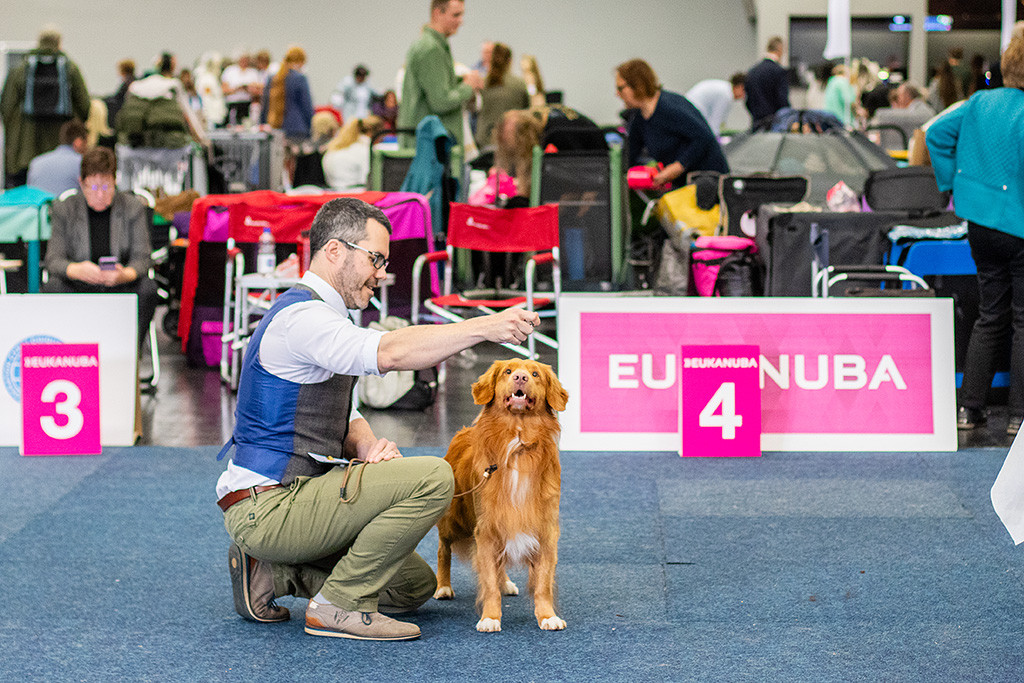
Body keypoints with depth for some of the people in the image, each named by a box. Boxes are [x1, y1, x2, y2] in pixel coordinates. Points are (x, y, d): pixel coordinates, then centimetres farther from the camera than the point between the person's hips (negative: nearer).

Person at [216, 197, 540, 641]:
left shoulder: (320, 316, 18)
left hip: (293, 497, 11)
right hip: (268, 504, -11)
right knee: (432, 478, -22)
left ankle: (274, 570, 10)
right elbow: (389, 353, -34)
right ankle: (337, 605, -13)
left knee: (415, 585, 17)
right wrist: (484, 328, -36)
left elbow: (345, 418, 19)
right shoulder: (301, 316, -17)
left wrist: (368, 446, -5)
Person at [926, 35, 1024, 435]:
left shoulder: (980, 103, 5)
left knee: (990, 317, 16)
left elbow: (937, 134, 13)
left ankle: (969, 408, 15)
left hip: (980, 223, 7)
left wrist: (955, 185, 15)